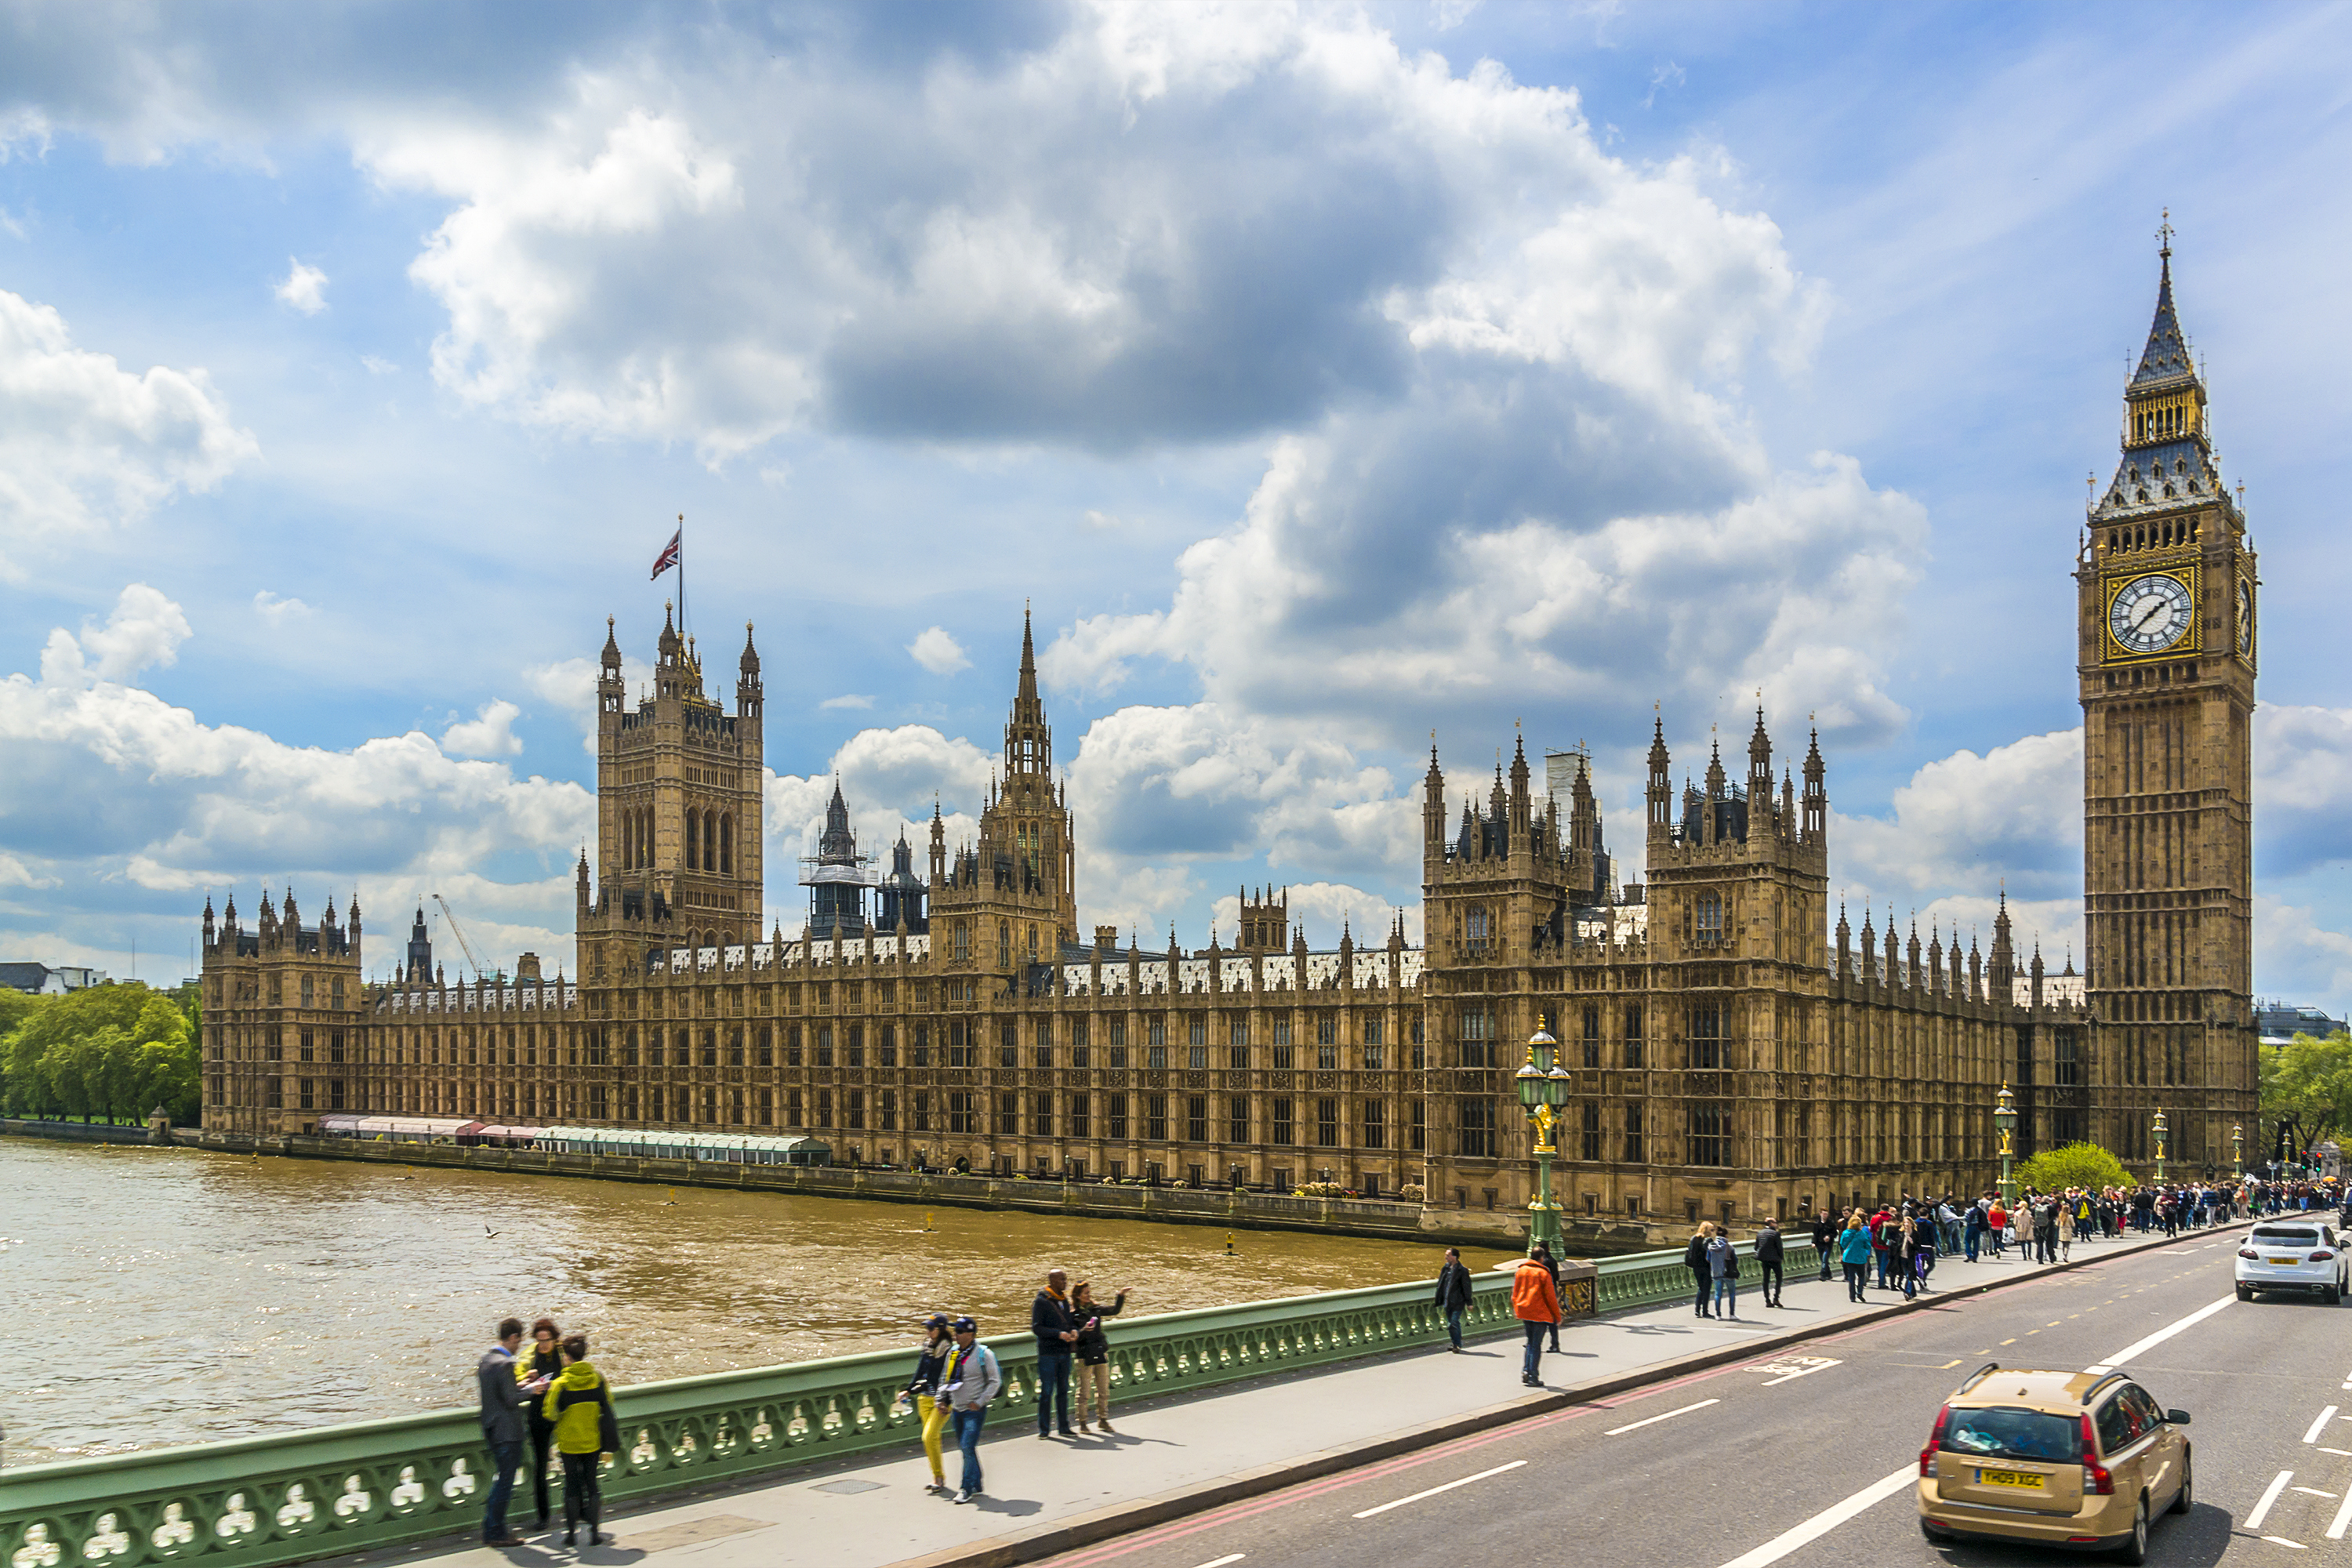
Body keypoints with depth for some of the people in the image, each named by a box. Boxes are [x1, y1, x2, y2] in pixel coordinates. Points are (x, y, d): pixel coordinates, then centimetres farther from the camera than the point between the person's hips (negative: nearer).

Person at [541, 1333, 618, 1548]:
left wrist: (549, 1393, 6)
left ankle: (571, 1532, 15)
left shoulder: (561, 1384, -15)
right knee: (591, 1484, 9)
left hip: (569, 1443, -2)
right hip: (593, 1441, 2)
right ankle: (594, 1534, 8)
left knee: (571, 1485, 9)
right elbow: (608, 1405, 3)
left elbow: (551, 1413, -9)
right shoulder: (598, 1378, -6)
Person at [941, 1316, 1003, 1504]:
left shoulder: (984, 1354, -10)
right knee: (965, 1448, 12)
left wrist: (979, 1402, -13)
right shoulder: (953, 1353, 8)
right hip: (957, 1410, 7)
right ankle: (976, 1485, 25)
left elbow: (995, 1381, -8)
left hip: (974, 1411, -6)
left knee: (968, 1447, -13)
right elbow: (945, 1378, 20)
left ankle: (967, 1488, -7)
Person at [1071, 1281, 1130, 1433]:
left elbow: (1114, 1311, 9)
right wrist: (1083, 1331, -29)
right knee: (1084, 1391, 0)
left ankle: (1102, 1419, 22)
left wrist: (1121, 1296, -1)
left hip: (1101, 1353, 5)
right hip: (1085, 1356, -5)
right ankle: (1082, 1422, 10)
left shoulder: (1095, 1309, 8)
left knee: (1103, 1390, 10)